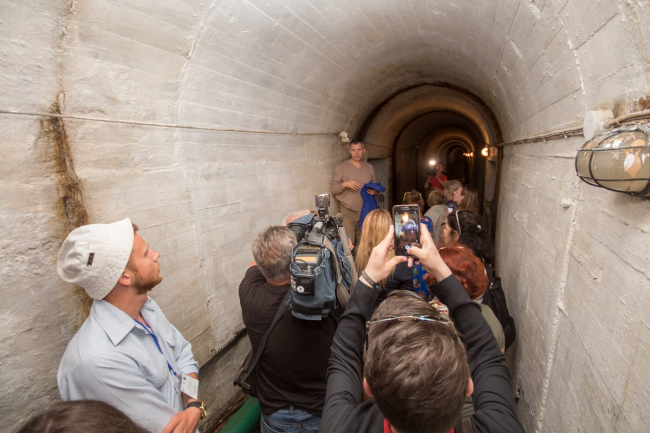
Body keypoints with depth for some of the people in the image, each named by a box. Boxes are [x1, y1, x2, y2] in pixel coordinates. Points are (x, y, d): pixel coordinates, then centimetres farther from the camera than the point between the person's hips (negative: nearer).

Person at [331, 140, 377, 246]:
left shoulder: (369, 168, 14)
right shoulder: (341, 167, 2)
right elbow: (333, 189, 0)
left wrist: (375, 192, 0)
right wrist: (344, 184, -18)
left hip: (365, 211, 4)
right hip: (348, 212, -3)